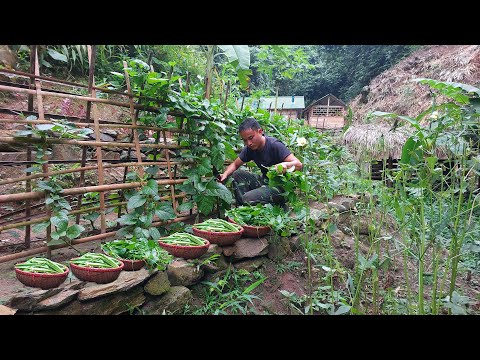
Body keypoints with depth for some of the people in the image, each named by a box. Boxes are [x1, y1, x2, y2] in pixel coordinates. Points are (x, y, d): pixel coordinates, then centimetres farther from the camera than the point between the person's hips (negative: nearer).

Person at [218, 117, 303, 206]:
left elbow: (299, 165, -25)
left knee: (249, 198, -26)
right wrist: (225, 174, -11)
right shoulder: (249, 149, -1)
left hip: (281, 185, -7)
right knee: (237, 174, -9)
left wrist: (285, 164, -47)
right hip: (265, 181, 7)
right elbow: (235, 164, 11)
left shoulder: (274, 145, -21)